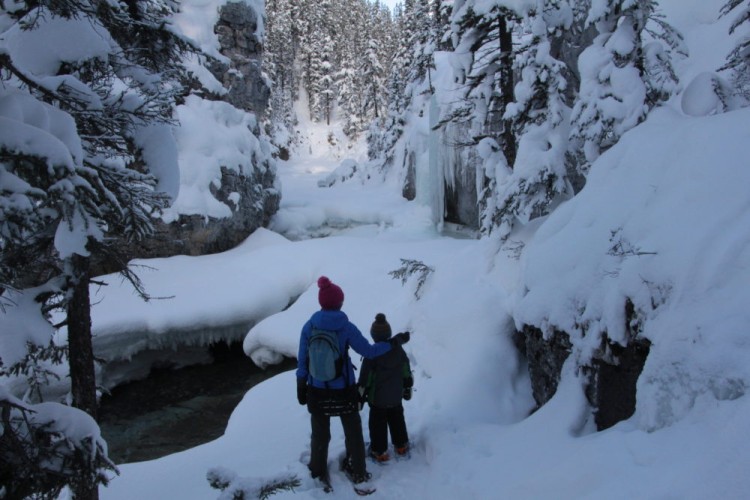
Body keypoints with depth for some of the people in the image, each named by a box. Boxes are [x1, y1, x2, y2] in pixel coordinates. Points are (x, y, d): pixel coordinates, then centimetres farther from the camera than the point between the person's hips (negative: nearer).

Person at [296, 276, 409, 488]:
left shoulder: (309, 326, -9)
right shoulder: (346, 327, -17)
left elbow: (302, 361, -4)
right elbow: (369, 351, -10)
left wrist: (301, 388, 7)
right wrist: (394, 342, 1)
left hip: (317, 391, 2)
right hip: (343, 390, -2)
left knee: (320, 433, 21)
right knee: (353, 432, 19)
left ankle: (318, 471, 38)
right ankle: (357, 472, 33)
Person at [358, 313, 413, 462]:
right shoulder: (399, 350, -4)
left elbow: (365, 377, -15)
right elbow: (407, 373, 5)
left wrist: (361, 395, -5)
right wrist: (407, 388, 18)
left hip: (377, 398, -5)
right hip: (396, 397, 5)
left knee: (378, 424, 8)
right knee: (397, 420, 20)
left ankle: (379, 452, 14)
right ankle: (401, 446, 31)